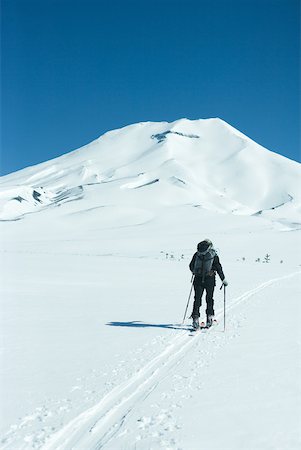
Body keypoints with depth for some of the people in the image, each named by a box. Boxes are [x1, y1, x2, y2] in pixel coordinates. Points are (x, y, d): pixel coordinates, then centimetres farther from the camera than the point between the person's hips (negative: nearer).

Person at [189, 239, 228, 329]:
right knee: (209, 298, 14)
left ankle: (195, 318, -3)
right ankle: (210, 317, 14)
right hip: (210, 279, -1)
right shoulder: (213, 255, -3)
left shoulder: (197, 254, 4)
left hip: (198, 279, 1)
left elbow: (191, 266, 12)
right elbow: (218, 268, -4)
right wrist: (223, 279, 4)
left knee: (197, 299, 6)